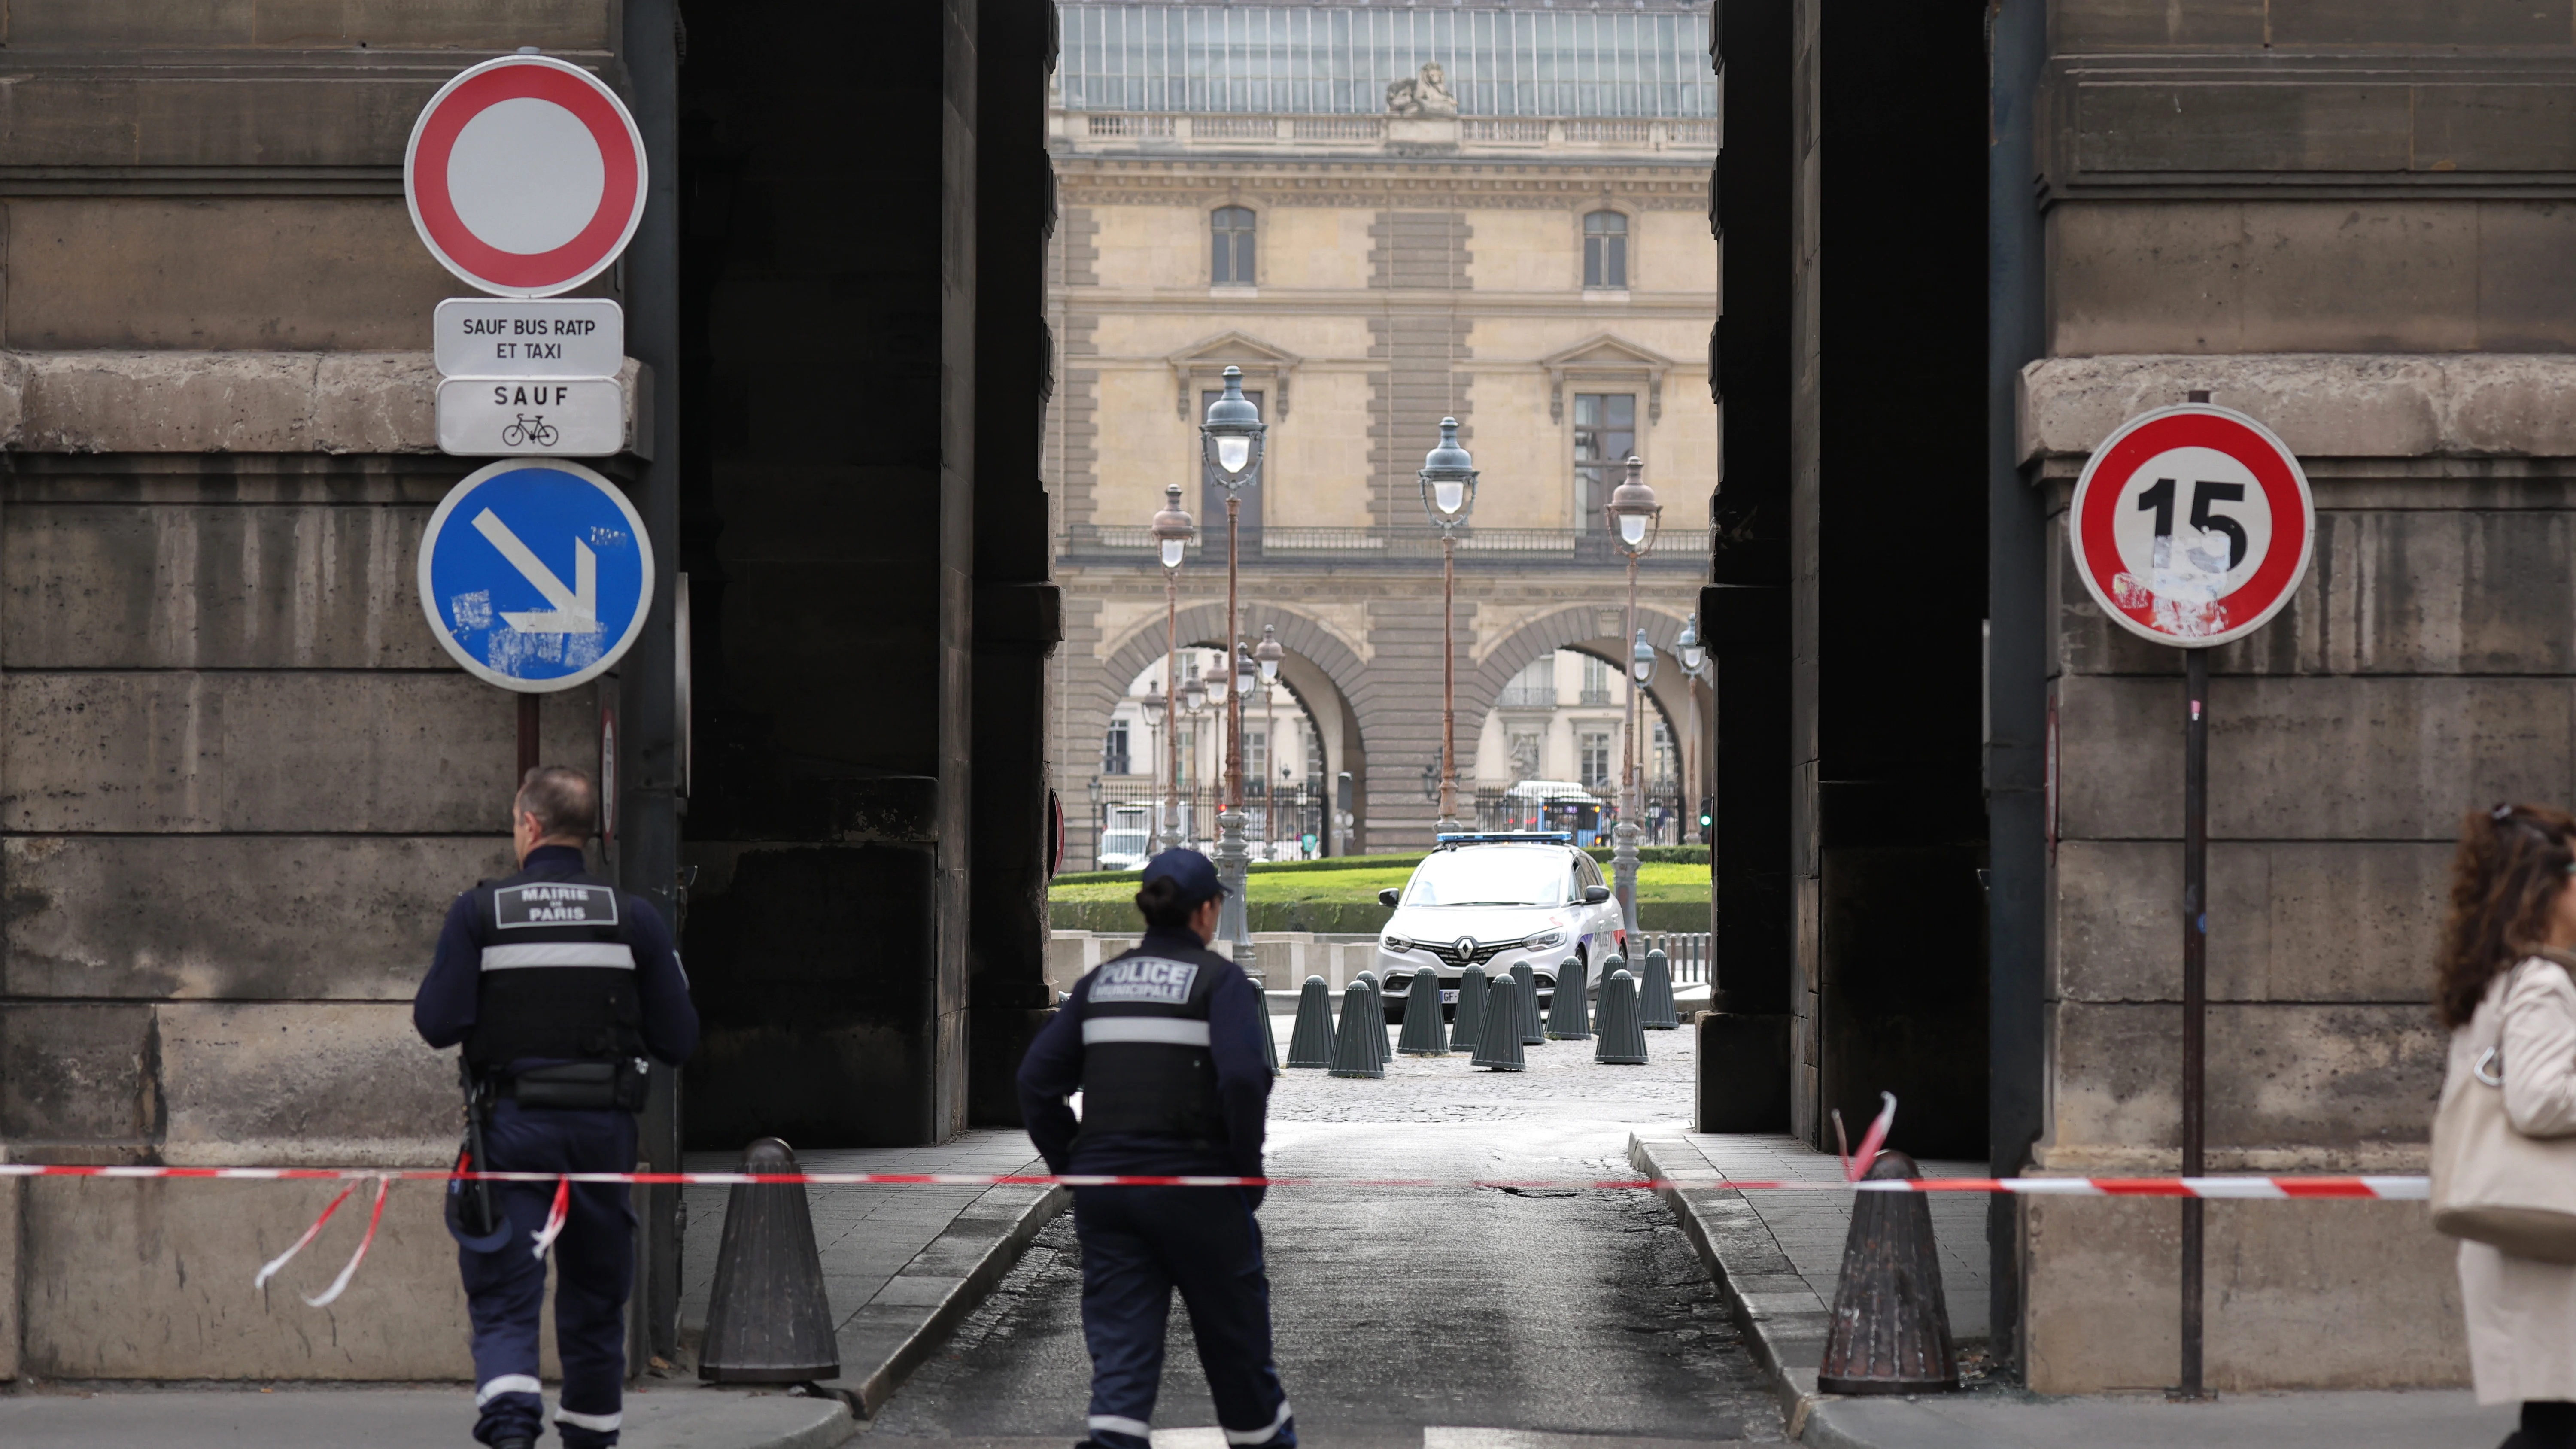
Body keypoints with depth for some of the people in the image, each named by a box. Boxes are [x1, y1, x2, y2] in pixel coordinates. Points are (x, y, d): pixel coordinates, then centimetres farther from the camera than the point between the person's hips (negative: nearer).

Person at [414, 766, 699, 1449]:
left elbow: (438, 1023, -9)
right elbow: (678, 1040, 1)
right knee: (595, 1301, 16)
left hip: (513, 1128, -2)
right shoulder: (633, 917, 2)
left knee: (504, 1298, -2)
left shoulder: (479, 913, -3)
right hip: (604, 1126, 2)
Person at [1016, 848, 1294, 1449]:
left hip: (1103, 1180, 4)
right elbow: (1243, 1078, -18)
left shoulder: (1100, 982, 11)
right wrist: (1247, 1173, -7)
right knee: (1236, 1337, 13)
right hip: (1193, 1182, -4)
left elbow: (1037, 1080, 6)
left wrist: (1072, 1168, 11)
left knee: (1121, 1350, 3)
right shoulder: (1220, 980, -4)